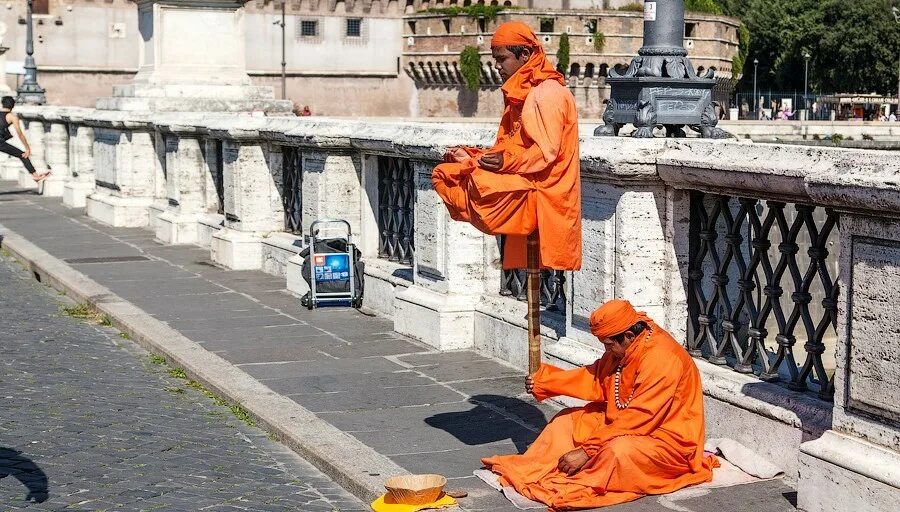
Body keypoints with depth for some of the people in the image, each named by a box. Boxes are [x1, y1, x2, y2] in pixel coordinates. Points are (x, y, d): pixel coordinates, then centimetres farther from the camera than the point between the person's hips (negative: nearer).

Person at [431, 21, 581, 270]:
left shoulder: (547, 93, -10)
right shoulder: (521, 94, 20)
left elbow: (545, 152, -18)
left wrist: (507, 161, -29)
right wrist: (470, 157, 8)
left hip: (542, 196, -10)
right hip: (524, 189, 10)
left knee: (484, 187, -27)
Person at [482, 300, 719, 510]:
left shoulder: (661, 360, -28)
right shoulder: (624, 349, -1)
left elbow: (637, 421, -30)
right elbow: (596, 378, 12)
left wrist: (587, 451, -28)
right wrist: (543, 382, 4)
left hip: (669, 440, -10)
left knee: (618, 450, -38)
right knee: (568, 420, 8)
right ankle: (527, 470, -2)